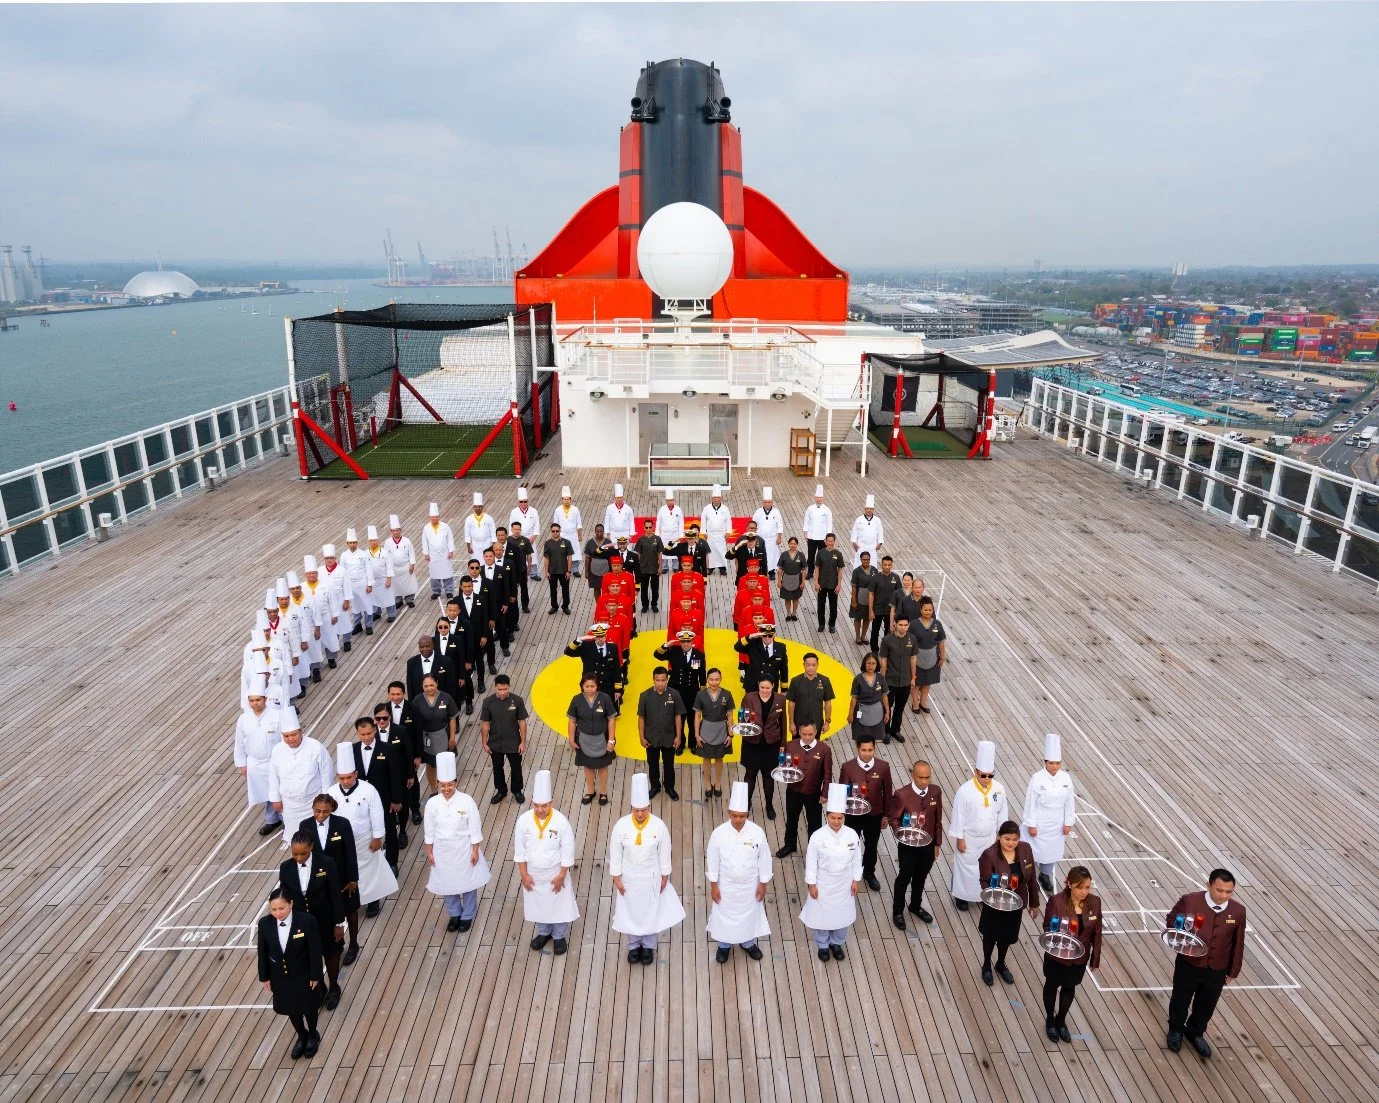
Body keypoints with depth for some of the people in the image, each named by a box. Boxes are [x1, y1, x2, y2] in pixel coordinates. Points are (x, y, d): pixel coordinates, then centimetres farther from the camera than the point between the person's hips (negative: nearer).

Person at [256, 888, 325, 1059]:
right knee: (291, 1008, 23)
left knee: (308, 1007, 20)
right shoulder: (264, 923, -18)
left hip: (303, 975, -3)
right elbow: (262, 952, -3)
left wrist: (315, 976, -11)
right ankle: (301, 1036, 51)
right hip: (279, 977, 3)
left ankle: (313, 1035, 50)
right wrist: (265, 976, 3)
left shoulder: (307, 921, -28)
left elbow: (315, 951, -17)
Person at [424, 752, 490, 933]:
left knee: (468, 882, 14)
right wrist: (429, 852, 2)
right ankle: (454, 914, 42)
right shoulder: (432, 803, -13)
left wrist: (475, 850, -8)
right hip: (442, 850, 2)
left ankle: (467, 916, 37)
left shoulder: (467, 801, -19)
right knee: (446, 883, 17)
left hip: (463, 849, -2)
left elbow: (475, 828, -11)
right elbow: (429, 830, -1)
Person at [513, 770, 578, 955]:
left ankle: (560, 936, 37)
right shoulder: (523, 820, -16)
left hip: (555, 872, -2)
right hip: (533, 873, 2)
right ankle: (543, 932, 45)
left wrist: (561, 875, -11)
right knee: (537, 904, 20)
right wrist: (524, 874, -5)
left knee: (559, 904, 13)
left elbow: (568, 850, -14)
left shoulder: (561, 821, -22)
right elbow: (519, 849, -6)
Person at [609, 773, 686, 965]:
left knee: (651, 911, 15)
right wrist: (616, 878, -5)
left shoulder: (659, 826, -19)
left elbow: (664, 853, -7)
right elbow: (615, 853, -8)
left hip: (651, 877, 0)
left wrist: (665, 876, -1)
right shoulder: (621, 825, -19)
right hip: (629, 876, 0)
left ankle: (648, 946, 38)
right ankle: (633, 945, 39)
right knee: (630, 911, 16)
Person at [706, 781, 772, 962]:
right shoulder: (719, 833, -21)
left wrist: (763, 884, -2)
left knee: (750, 913, 21)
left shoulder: (757, 832, -19)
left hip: (750, 885, 1)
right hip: (726, 886, -1)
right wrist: (714, 886, -5)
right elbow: (712, 860, -10)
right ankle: (724, 945, 45)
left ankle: (748, 943, 48)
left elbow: (764, 859, -7)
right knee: (724, 915, 18)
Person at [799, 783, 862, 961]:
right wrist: (812, 884, -8)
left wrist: (856, 880, 3)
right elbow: (811, 862, -12)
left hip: (844, 883, 2)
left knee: (842, 914, 19)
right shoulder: (817, 836, -22)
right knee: (821, 914, 14)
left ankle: (837, 943, 45)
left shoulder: (852, 835, -15)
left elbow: (857, 859, -2)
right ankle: (822, 945, 40)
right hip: (823, 883, -2)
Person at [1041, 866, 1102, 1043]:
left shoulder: (1095, 902, -14)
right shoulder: (1056, 901, -26)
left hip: (1080, 958, 3)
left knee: (1069, 989, 24)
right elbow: (1047, 926, -14)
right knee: (1052, 987, 21)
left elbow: (1097, 932, -2)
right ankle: (1050, 1021, 46)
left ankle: (1061, 1021, 49)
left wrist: (1095, 958, 4)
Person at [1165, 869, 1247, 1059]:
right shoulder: (1190, 901, -21)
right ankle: (1176, 1030, 46)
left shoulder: (1238, 911, -13)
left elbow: (1238, 943, 0)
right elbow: (1170, 920, -4)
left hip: (1217, 970, 2)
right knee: (1180, 1000, 19)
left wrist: (1233, 971, 7)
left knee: (1206, 1005, 21)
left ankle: (1195, 1033, 48)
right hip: (1189, 964, -2)